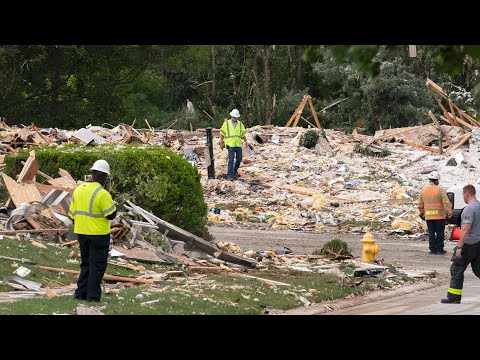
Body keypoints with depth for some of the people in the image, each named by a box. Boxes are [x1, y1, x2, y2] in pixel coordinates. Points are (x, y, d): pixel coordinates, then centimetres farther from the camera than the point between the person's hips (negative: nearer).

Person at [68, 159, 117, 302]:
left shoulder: (78, 189, 6)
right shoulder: (102, 194, -18)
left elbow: (73, 214, 11)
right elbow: (111, 215, -14)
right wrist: (113, 204, 5)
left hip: (81, 233, 7)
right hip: (98, 235, -7)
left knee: (86, 263, 18)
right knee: (97, 265, 2)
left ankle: (80, 293, 18)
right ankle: (93, 295, 2)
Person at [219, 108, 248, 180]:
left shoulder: (240, 124, 9)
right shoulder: (226, 123, 2)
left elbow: (243, 134, 13)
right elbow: (222, 134, 5)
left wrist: (246, 142, 3)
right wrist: (221, 143, 0)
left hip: (238, 145, 4)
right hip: (230, 145, -4)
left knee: (239, 158, 9)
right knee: (231, 159, -9)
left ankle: (235, 170, 34)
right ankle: (230, 175, -6)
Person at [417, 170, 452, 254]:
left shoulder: (423, 190, 5)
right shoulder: (440, 190, -10)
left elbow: (420, 204, 12)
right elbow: (446, 202, -15)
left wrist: (422, 213, 24)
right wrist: (449, 212, -8)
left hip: (428, 216, 4)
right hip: (439, 216, -4)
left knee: (431, 233, 9)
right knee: (440, 232, 3)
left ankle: (433, 249, 9)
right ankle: (440, 249, 4)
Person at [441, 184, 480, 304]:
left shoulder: (469, 208, -18)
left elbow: (466, 229, -23)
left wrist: (459, 247, -21)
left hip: (469, 244, -8)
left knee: (456, 269, 1)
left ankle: (454, 297, 3)